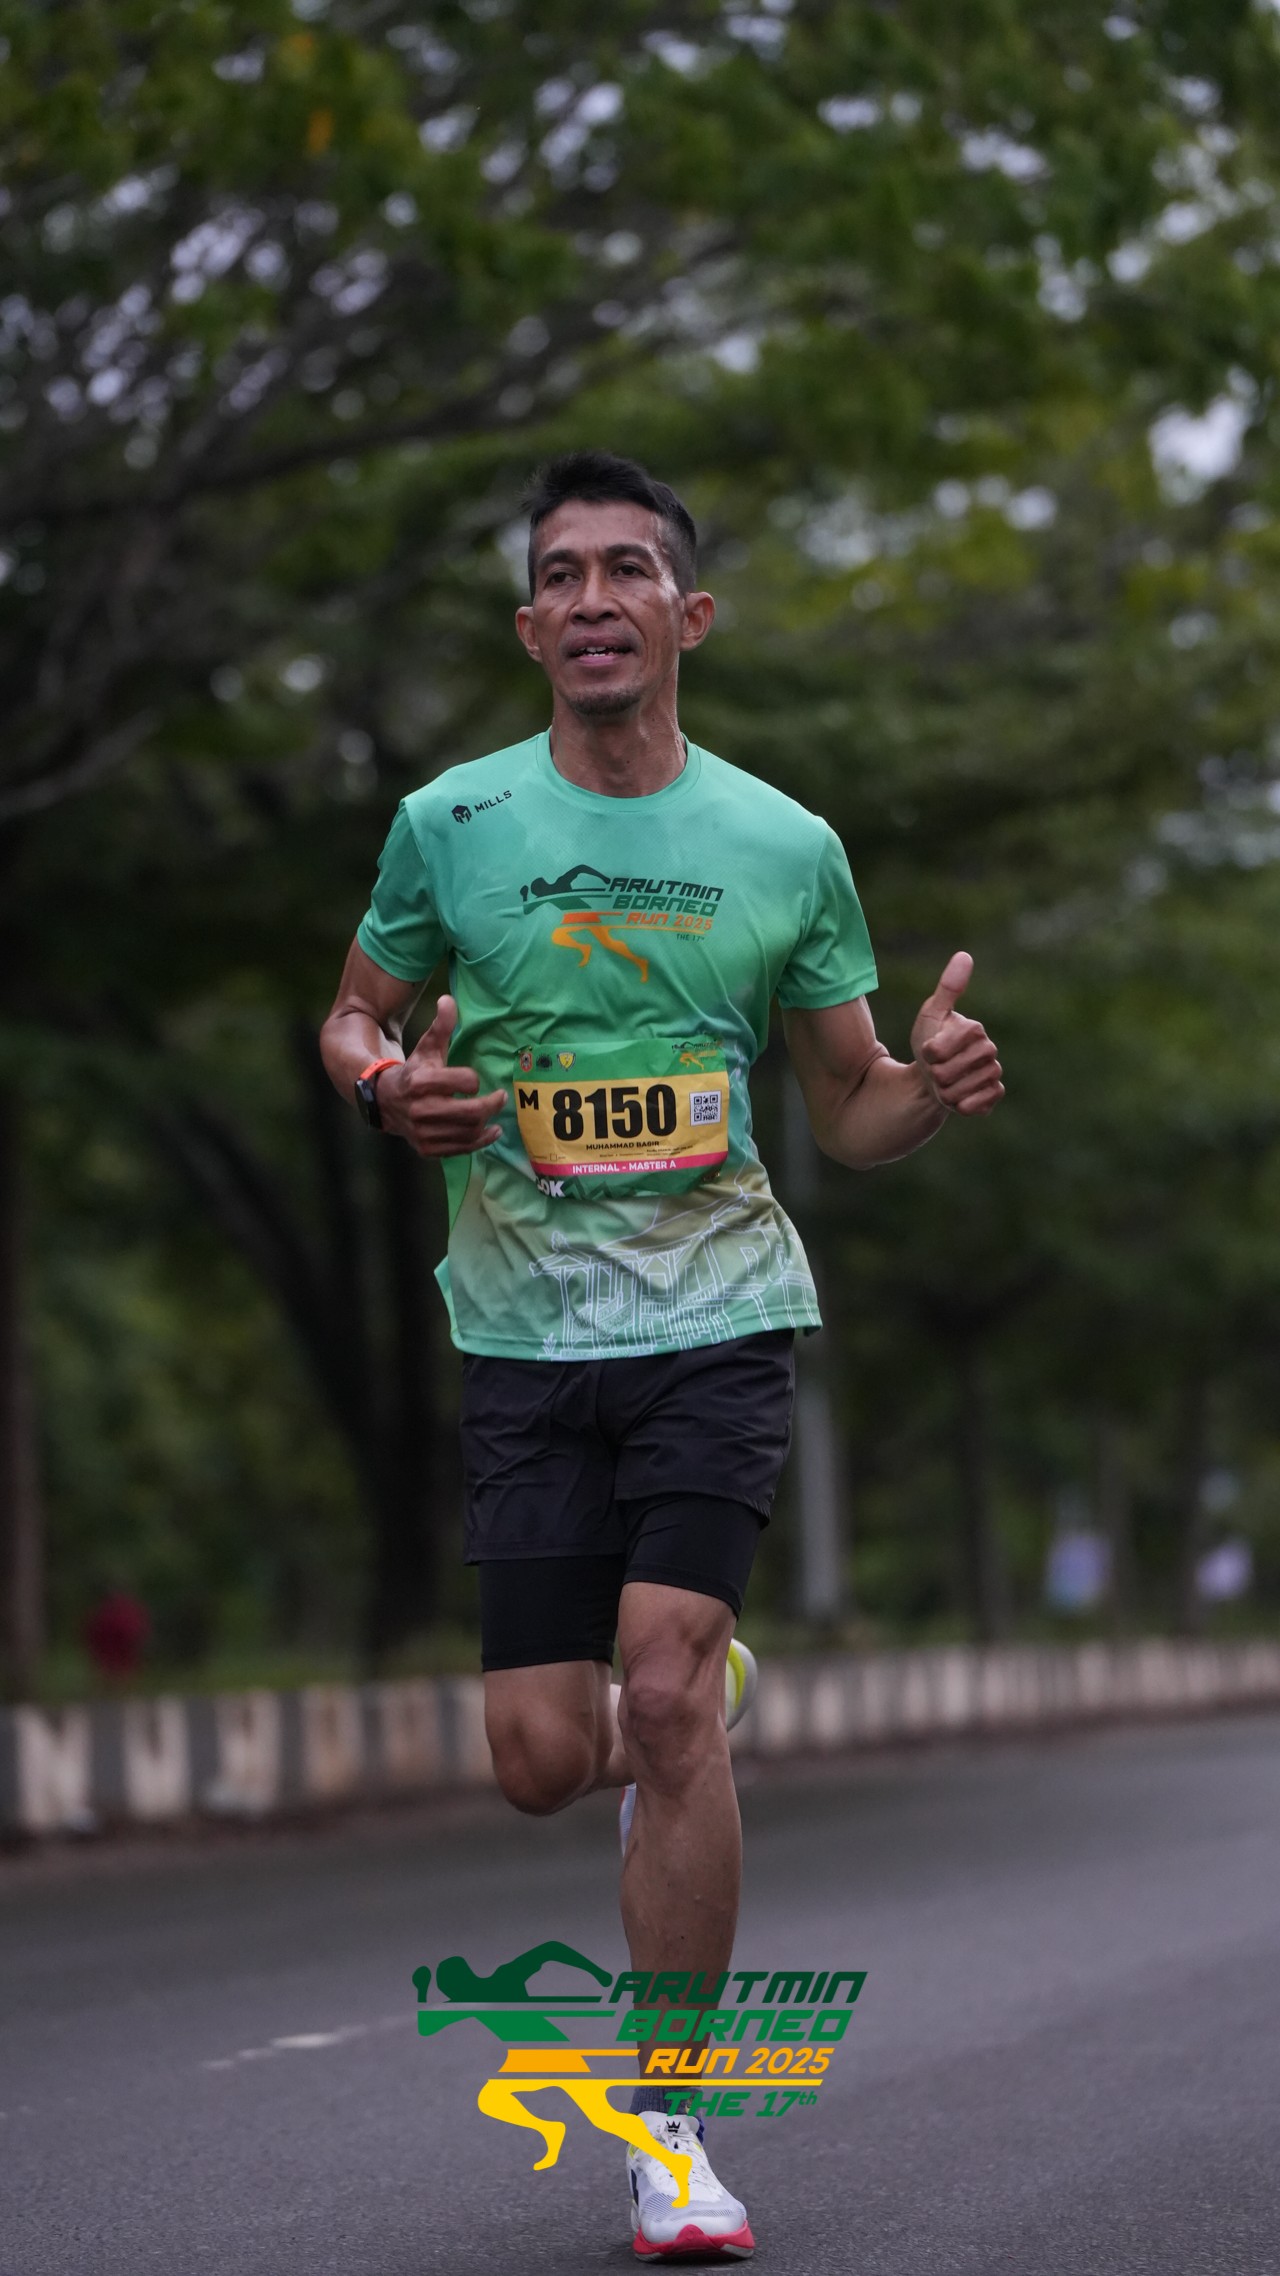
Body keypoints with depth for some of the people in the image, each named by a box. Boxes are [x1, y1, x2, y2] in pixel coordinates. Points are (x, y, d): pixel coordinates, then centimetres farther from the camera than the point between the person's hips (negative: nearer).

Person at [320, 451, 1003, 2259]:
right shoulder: (448, 825, 2)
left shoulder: (787, 848, 4)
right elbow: (356, 1013, 15)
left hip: (718, 1316, -1)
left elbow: (851, 1110, 12)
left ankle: (671, 2123, -4)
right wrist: (389, 1083, -9)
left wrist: (935, 1081, -11)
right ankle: (697, 1705, 36)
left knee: (665, 1696, -16)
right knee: (546, 1758, -2)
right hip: (522, 1341, 1)